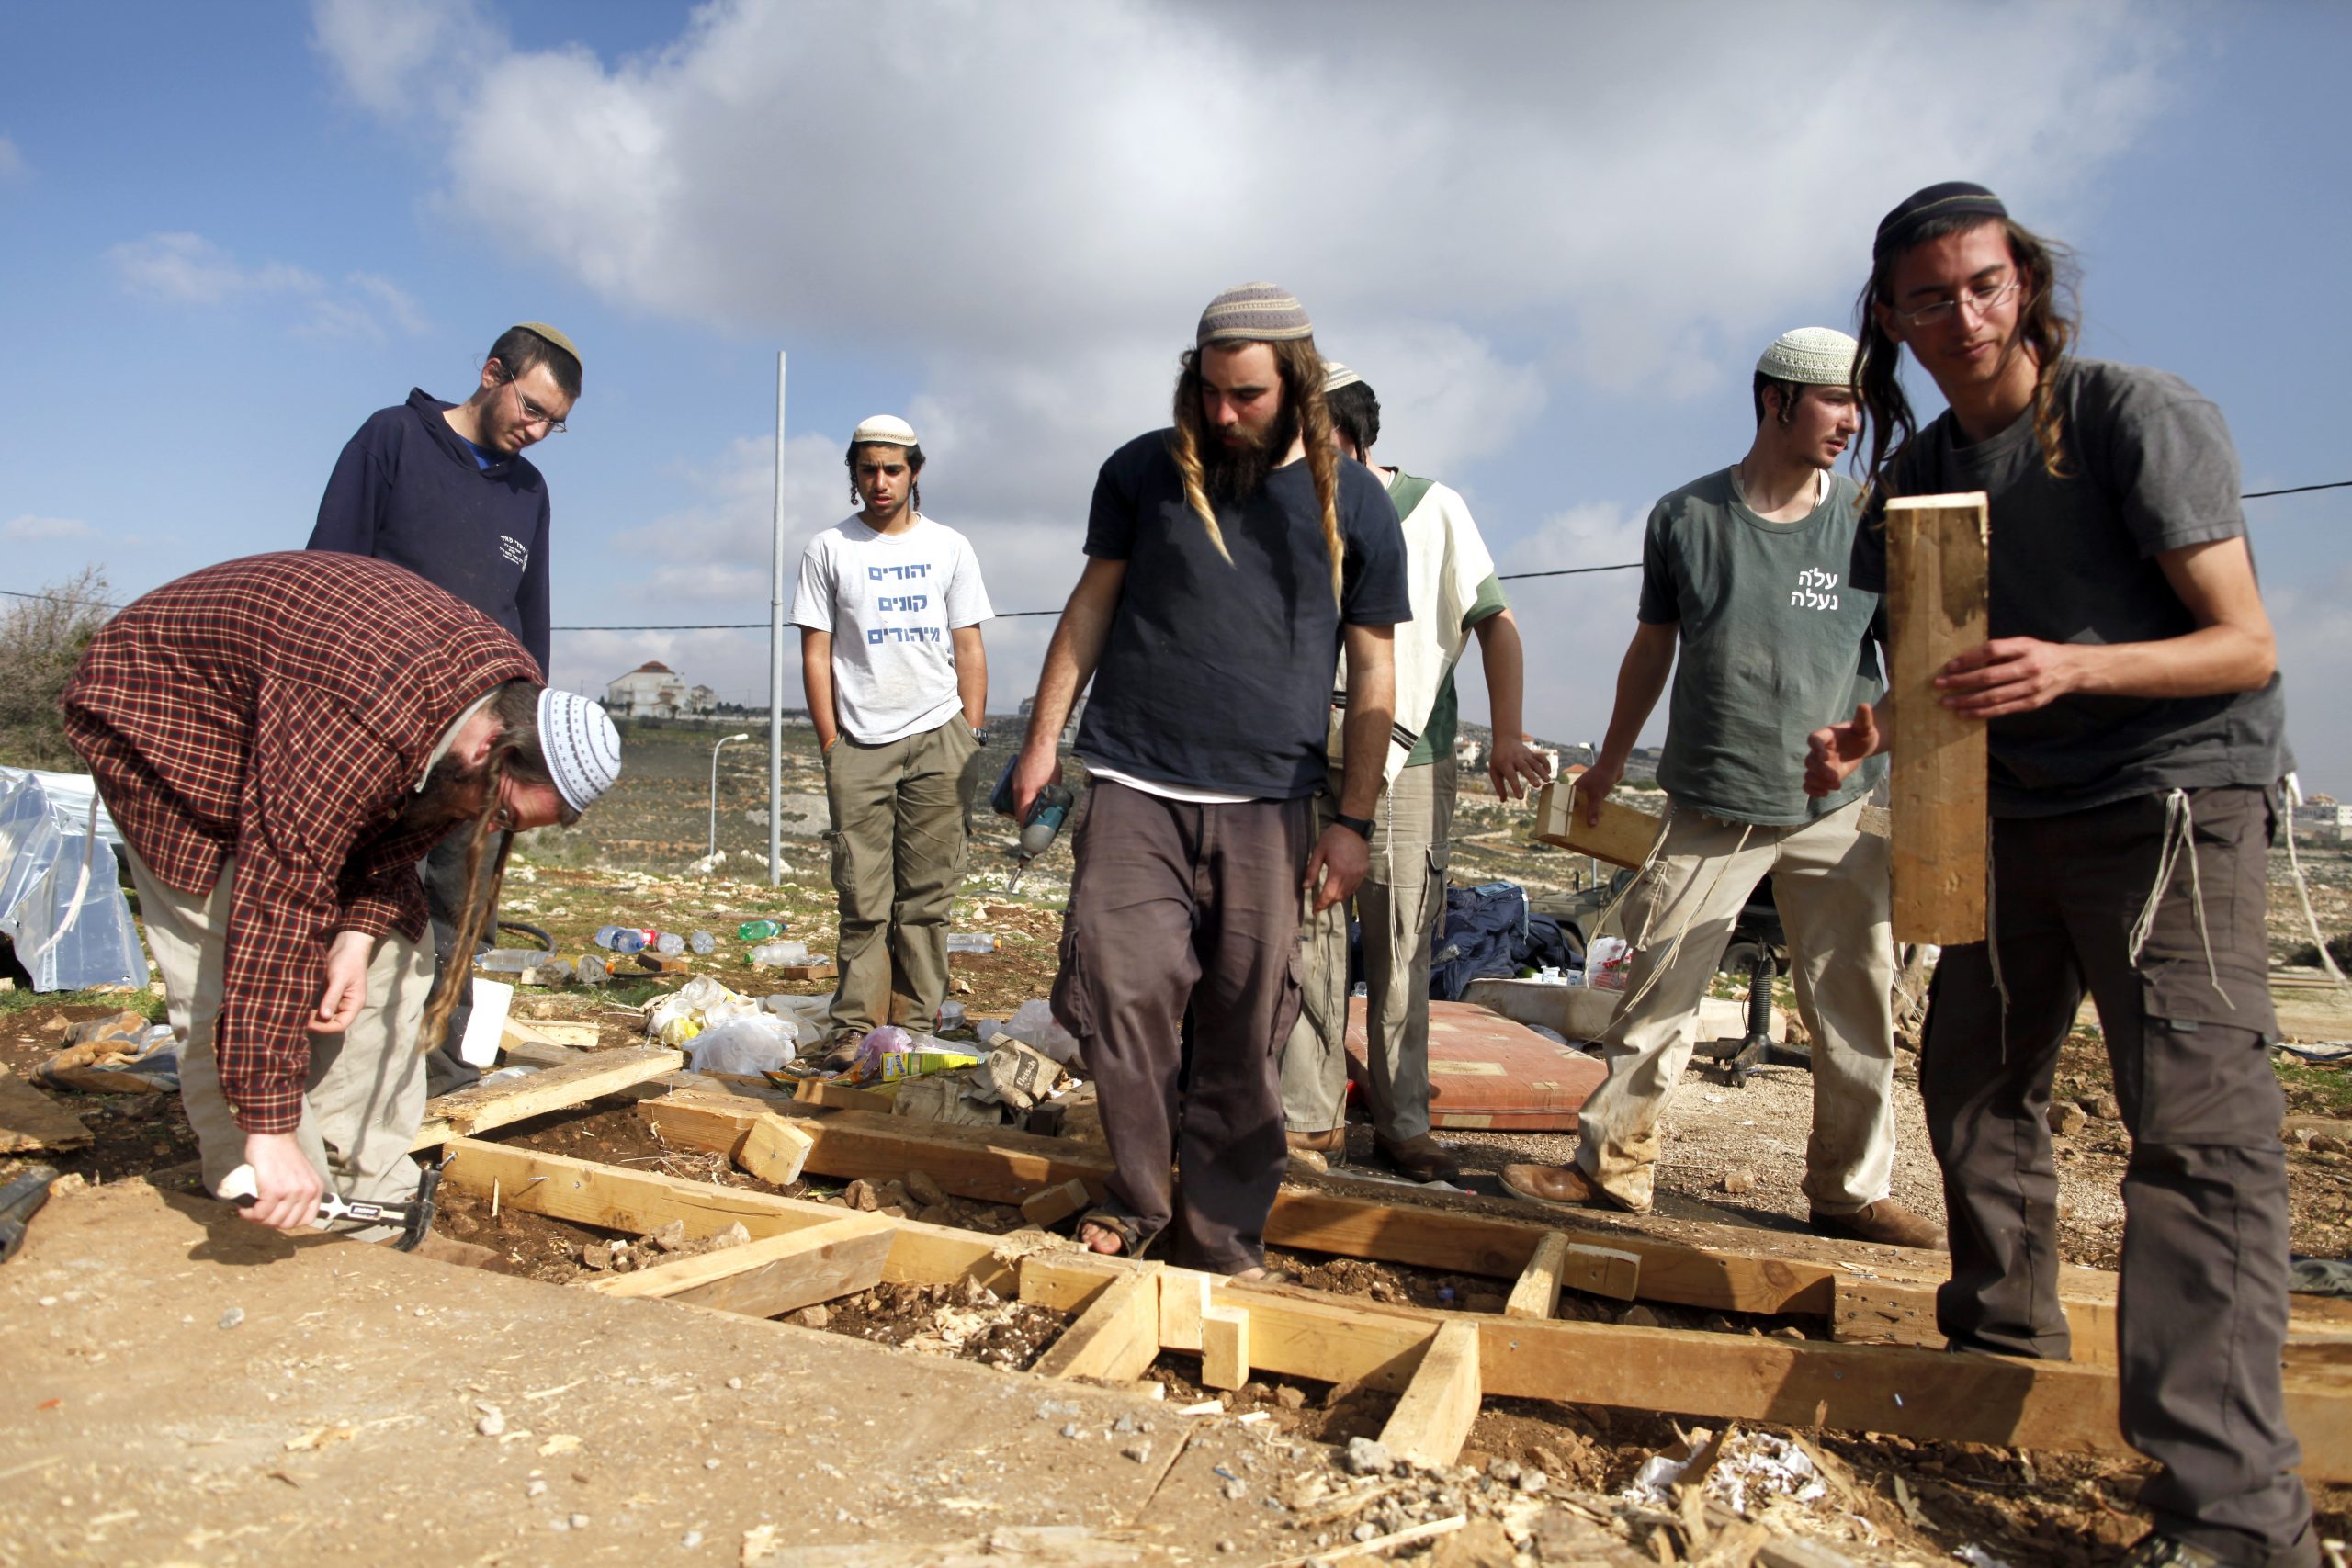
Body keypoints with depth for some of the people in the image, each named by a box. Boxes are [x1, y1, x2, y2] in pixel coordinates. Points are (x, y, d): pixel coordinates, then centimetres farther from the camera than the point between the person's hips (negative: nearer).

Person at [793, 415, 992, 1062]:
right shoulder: (828, 549, 10)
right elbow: (816, 652, 7)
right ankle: (856, 1027, 2)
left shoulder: (949, 547, 12)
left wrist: (973, 736, 3)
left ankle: (916, 1024, 5)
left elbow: (969, 649, 10)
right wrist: (830, 741, 0)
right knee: (862, 894, -3)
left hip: (937, 738, 1)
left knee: (926, 892, 0)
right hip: (859, 741, 0)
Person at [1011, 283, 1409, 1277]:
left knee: (1245, 1029, 2)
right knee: (1121, 985, -8)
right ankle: (1137, 1196, 15)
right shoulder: (1144, 471, 6)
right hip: (1134, 790, 1)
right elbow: (1092, 606, 12)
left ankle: (1223, 1240, 17)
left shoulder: (1355, 505, 4)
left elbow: (1372, 670, 6)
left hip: (1267, 804, 0)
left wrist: (1354, 821, 2)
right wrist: (1044, 736, 7)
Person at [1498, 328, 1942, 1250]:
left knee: (1854, 1007, 5)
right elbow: (1653, 647, 14)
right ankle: (1612, 1166, 14)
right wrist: (1610, 763, 21)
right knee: (1658, 992, 1)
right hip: (1709, 807, -1)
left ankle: (1852, 1191, 21)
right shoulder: (1685, 518, 3)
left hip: (1837, 812, 1)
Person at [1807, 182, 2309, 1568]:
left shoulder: (2143, 417, -12)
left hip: (2176, 803, -7)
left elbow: (2246, 647, -14)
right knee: (1974, 1080, 13)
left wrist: (2070, 667, -31)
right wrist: (1871, 736, -9)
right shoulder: (1914, 473, 7)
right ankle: (2008, 1350, 33)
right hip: (2015, 816, 7)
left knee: (2200, 1127, -17)